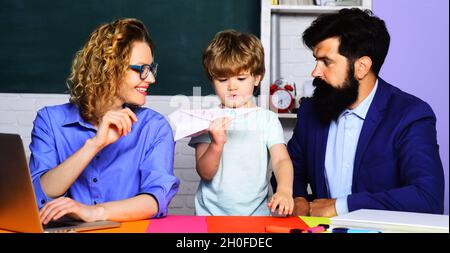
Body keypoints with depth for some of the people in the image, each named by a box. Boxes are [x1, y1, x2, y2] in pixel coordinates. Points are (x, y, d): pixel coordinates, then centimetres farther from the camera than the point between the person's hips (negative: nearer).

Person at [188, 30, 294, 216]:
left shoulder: (268, 119, 6)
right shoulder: (208, 119, 5)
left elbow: (281, 159, -7)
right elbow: (205, 173, 1)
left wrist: (284, 190, -26)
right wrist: (216, 145, -18)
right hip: (211, 213, -1)